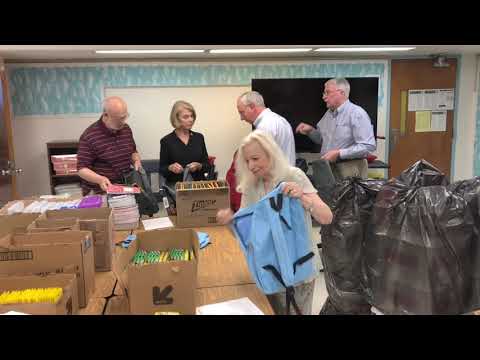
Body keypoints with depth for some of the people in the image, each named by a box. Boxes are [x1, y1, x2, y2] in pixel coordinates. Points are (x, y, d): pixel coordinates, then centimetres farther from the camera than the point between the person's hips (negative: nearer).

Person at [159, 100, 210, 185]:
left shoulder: (199, 137, 9)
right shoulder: (167, 141, 0)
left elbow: (207, 166, 10)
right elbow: (162, 170, 4)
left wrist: (198, 166, -8)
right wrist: (170, 168, -15)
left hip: (198, 184, 2)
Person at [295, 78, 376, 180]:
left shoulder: (357, 113, -14)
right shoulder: (329, 113, 11)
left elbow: (368, 146, -21)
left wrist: (339, 153, -23)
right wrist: (310, 131, 3)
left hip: (350, 169, -7)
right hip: (328, 167, 7)